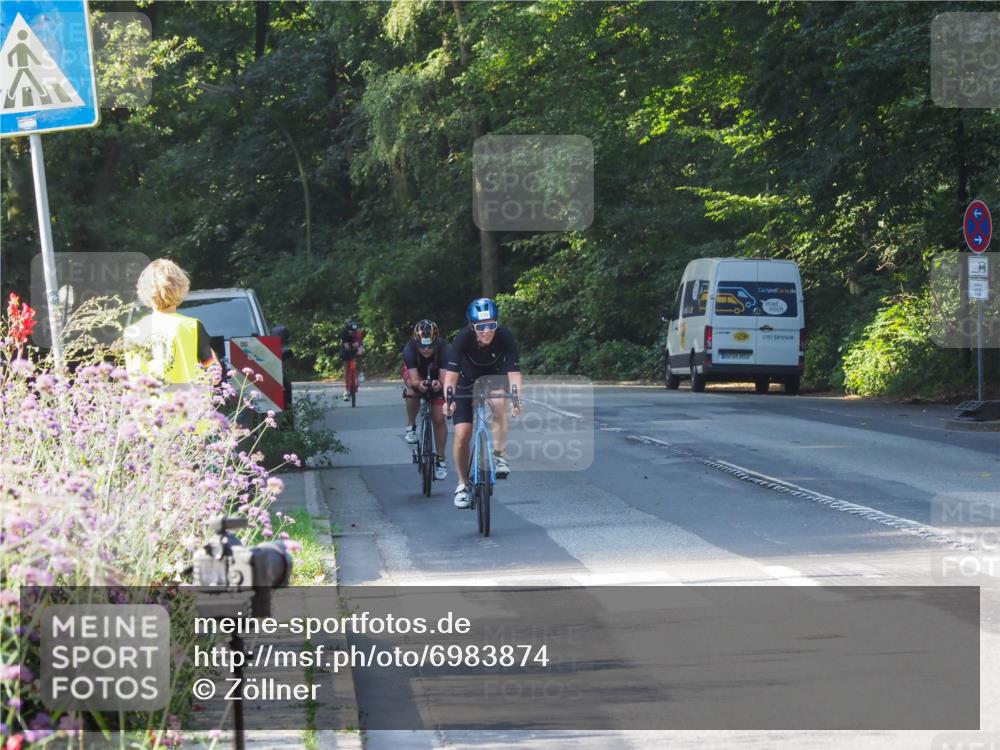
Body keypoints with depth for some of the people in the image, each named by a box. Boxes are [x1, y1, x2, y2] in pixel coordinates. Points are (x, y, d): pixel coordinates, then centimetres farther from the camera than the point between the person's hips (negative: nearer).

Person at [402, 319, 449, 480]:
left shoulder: (443, 349, -35)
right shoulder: (410, 349, -35)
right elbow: (414, 380, -41)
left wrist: (439, 384, -62)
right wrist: (419, 384, -64)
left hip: (436, 378, 0)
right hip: (415, 374, 0)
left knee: (439, 419, -9)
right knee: (413, 390, -35)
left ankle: (440, 459, 5)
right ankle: (411, 426, -10)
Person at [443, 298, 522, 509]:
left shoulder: (505, 337, -28)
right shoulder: (463, 339, -29)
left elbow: (513, 372, -34)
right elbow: (451, 373, -35)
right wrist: (448, 399, -51)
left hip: (495, 380, 0)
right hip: (467, 384, 0)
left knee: (499, 402, -36)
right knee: (462, 435, -10)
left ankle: (498, 455, -21)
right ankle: (463, 485, 9)